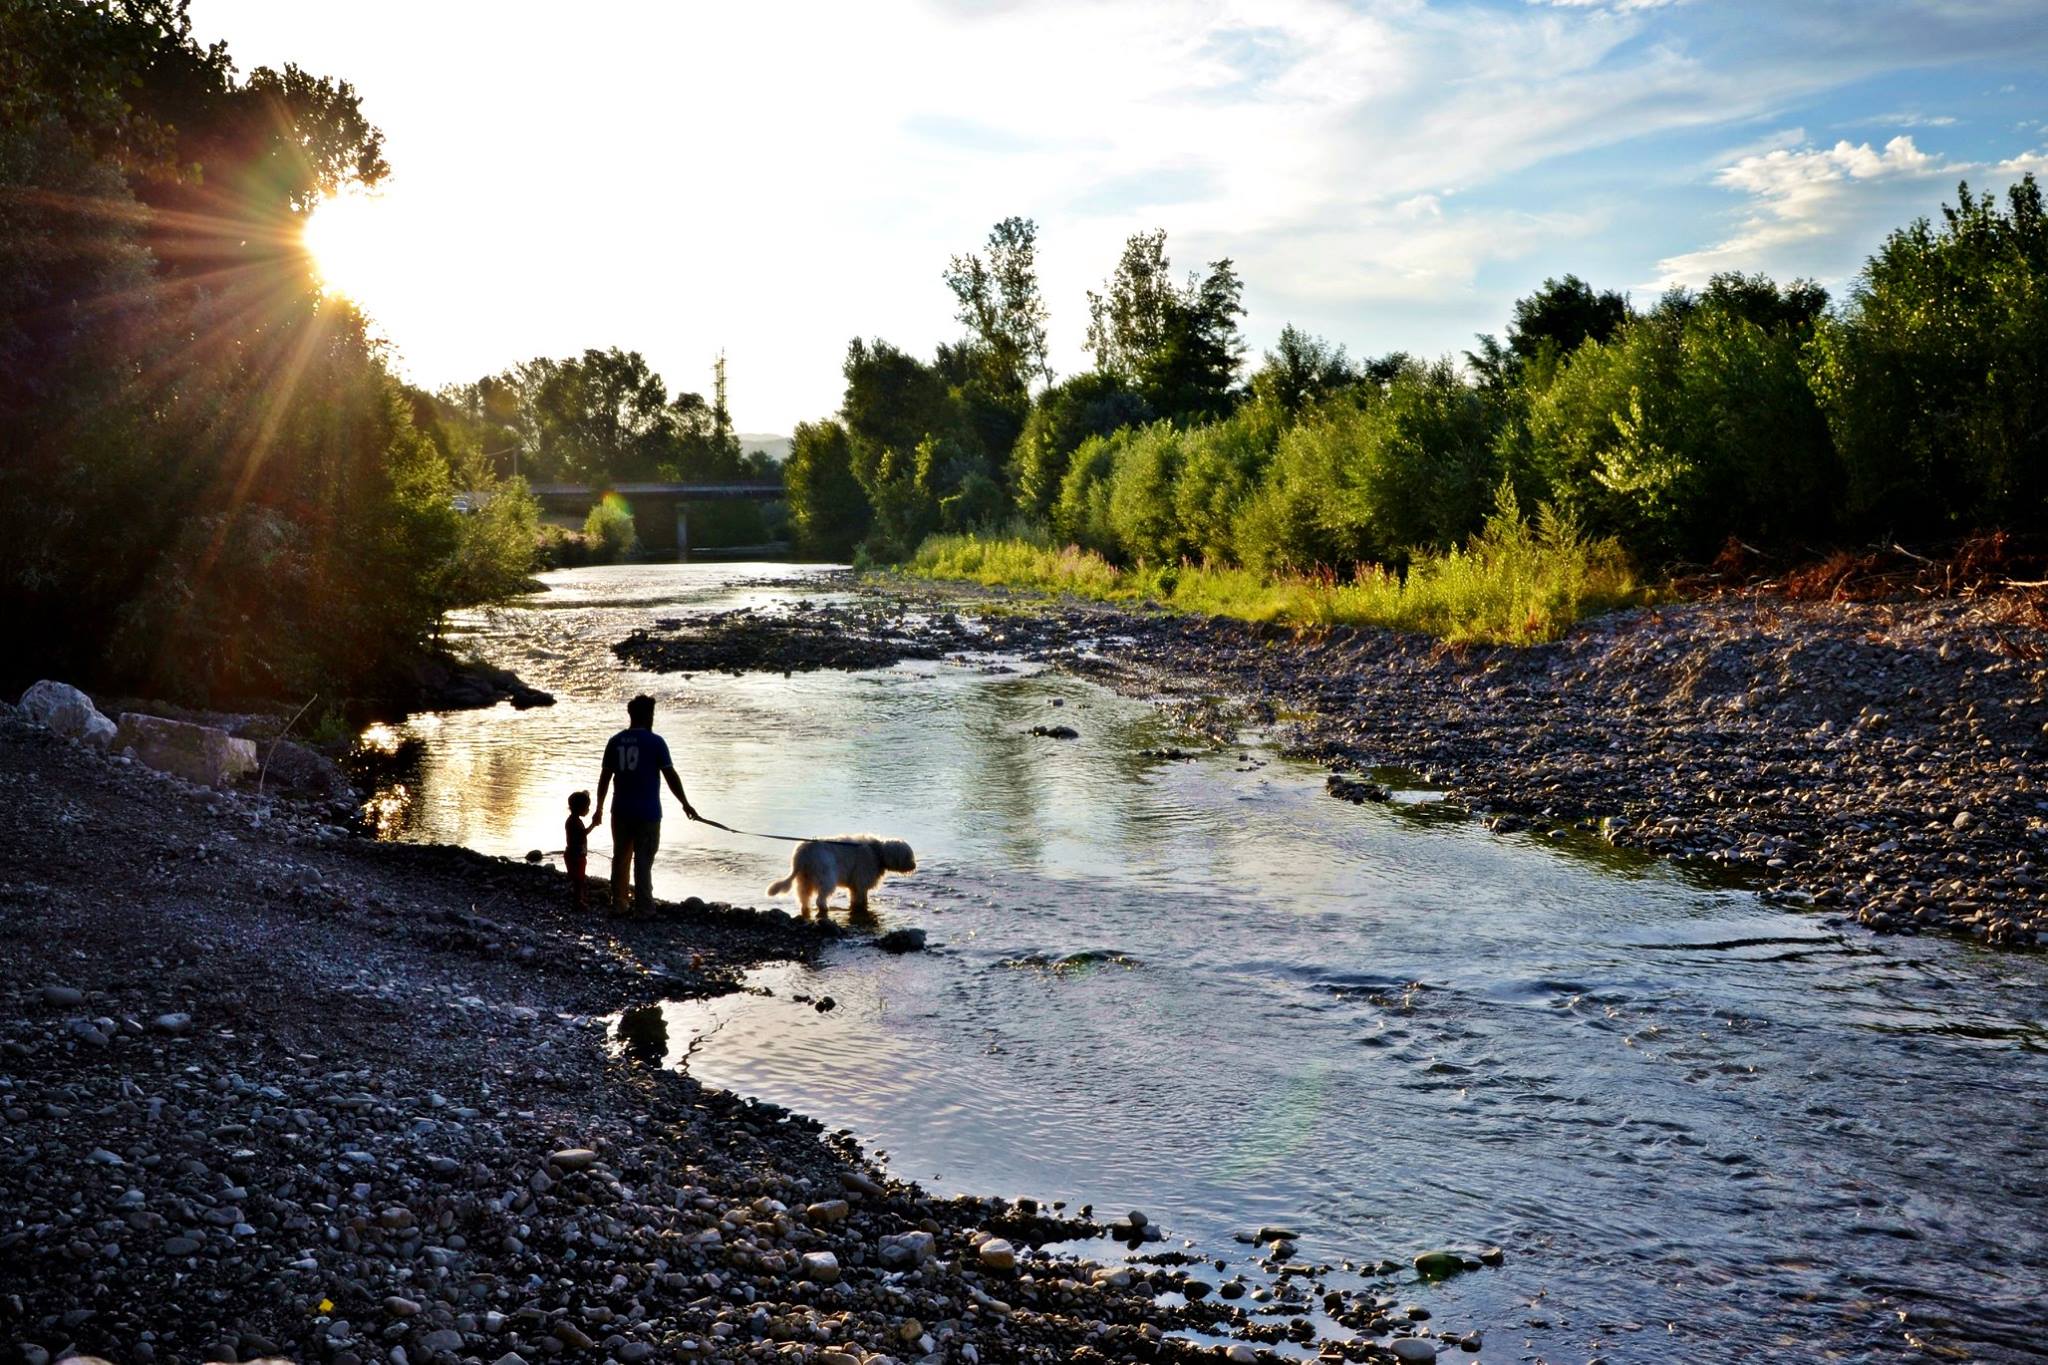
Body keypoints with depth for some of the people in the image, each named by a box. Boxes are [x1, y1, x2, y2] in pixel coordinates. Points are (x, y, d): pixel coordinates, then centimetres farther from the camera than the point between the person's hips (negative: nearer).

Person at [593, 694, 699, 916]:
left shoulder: (615, 741, 4)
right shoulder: (654, 742, -9)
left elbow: (605, 777, 6)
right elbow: (670, 775, -7)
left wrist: (599, 808, 15)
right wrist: (685, 804, 2)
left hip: (621, 812, 4)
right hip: (647, 812, -4)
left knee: (620, 857, 12)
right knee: (643, 860, 0)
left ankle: (618, 904, 16)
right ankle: (644, 906, 2)